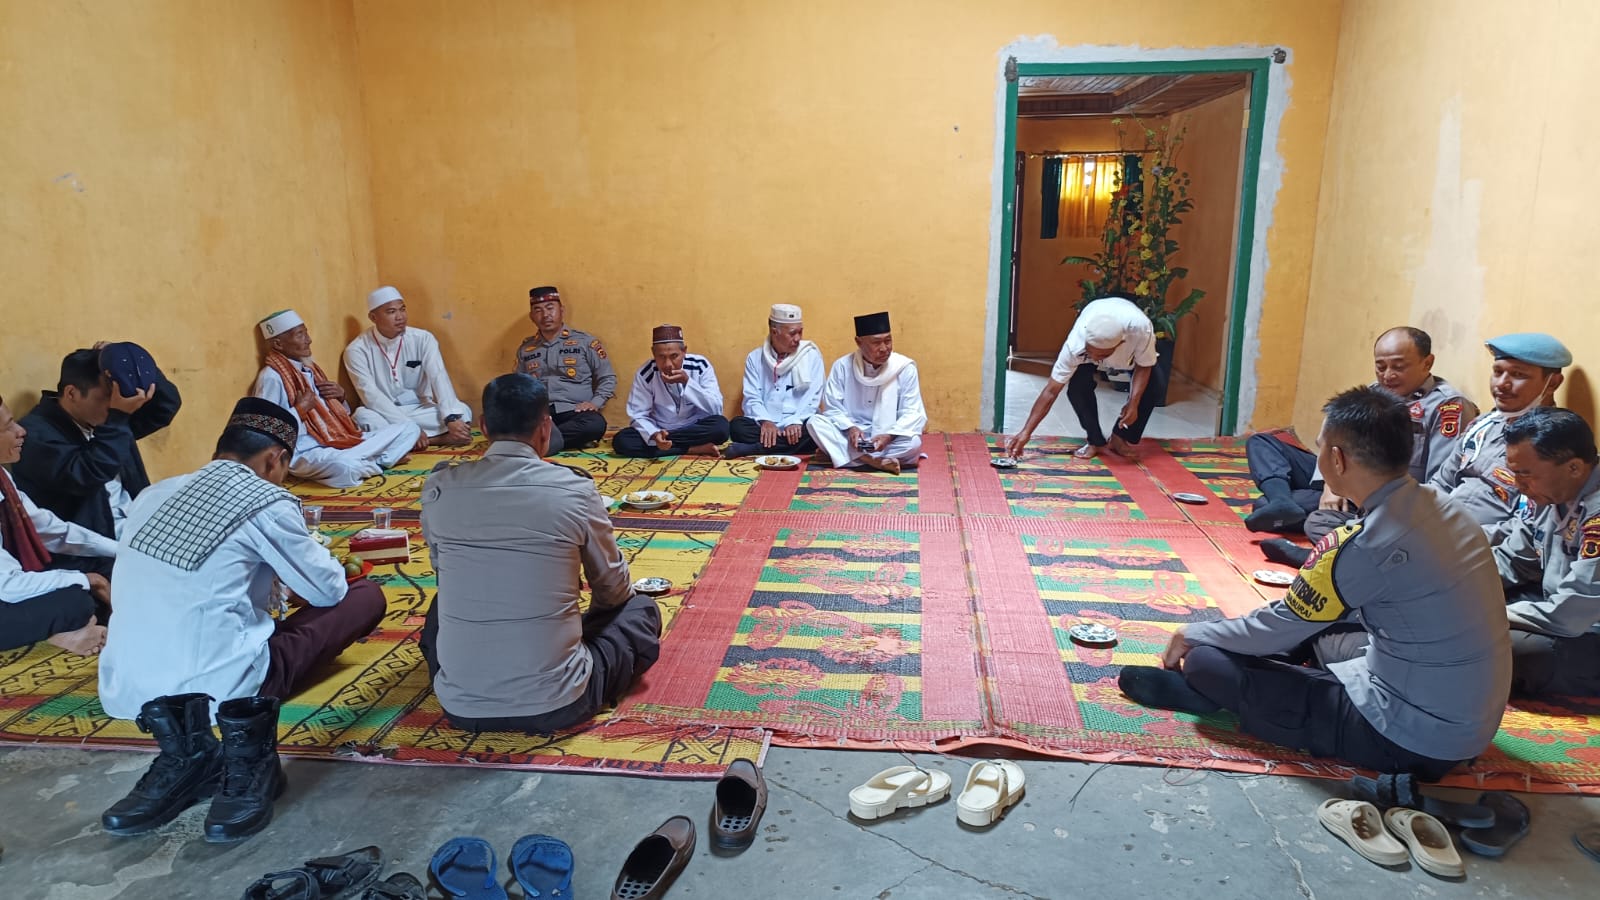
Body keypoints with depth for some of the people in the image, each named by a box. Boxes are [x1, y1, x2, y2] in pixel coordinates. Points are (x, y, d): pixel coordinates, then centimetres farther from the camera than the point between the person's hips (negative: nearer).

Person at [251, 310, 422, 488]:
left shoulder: (309, 367, 17)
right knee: (347, 466, -42)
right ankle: (375, 462, -10)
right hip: (305, 453, -8)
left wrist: (341, 395, 5)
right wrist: (300, 409, -14)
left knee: (409, 429, 0)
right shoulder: (271, 377, -8)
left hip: (339, 441, 8)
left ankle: (367, 465, -17)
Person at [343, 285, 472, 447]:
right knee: (364, 417, -36)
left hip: (420, 410, 1)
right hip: (385, 414, -1)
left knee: (462, 412, -23)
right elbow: (370, 394, -20)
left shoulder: (423, 339, -4)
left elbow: (439, 378, -15)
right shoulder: (357, 349, -10)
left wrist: (452, 418, -32)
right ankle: (437, 438, -28)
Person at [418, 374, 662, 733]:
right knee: (641, 610, 21)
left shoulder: (438, 488, -3)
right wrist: (587, 618, 31)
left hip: (461, 706, 4)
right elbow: (613, 589, 7)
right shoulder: (575, 489, -9)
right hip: (557, 705, -4)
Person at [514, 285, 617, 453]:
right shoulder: (525, 348, 20)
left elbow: (608, 378, 11)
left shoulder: (585, 341, 9)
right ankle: (573, 438, -37)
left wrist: (595, 402, -8)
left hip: (574, 413, -2)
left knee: (595, 424, -37)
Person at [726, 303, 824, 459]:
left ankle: (750, 449, -31)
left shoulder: (811, 355, 3)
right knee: (737, 426, -27)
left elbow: (812, 398, -3)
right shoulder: (755, 358, 8)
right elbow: (752, 398, 1)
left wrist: (796, 422, -21)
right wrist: (765, 421, -20)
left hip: (797, 426, 0)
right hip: (765, 425, 0)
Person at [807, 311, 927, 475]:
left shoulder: (905, 367, -9)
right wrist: (850, 428, -25)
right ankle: (875, 461, -31)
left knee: (914, 443, -33)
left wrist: (889, 436, -28)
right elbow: (832, 408, -5)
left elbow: (912, 413, -11)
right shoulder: (842, 366, -6)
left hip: (890, 438, -1)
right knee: (814, 422, -24)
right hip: (851, 435, 1)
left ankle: (842, 453, -23)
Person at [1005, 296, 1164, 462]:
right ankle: (1096, 441, -4)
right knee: (1077, 386, -26)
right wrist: (1026, 432, -39)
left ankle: (1123, 438, 0)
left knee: (1155, 384, -20)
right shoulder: (1075, 344, -42)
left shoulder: (1141, 327, -46)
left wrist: (1133, 403, -37)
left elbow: (1144, 366, -25)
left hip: (1132, 343, 1)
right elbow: (1051, 391, -35)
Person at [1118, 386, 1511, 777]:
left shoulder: (1361, 544, -25)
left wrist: (1195, 635, 6)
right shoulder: (1442, 507, 0)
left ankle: (1204, 687, 23)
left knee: (1208, 663, -8)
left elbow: (1281, 630, -10)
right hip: (1473, 721, 8)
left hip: (1413, 737, -8)